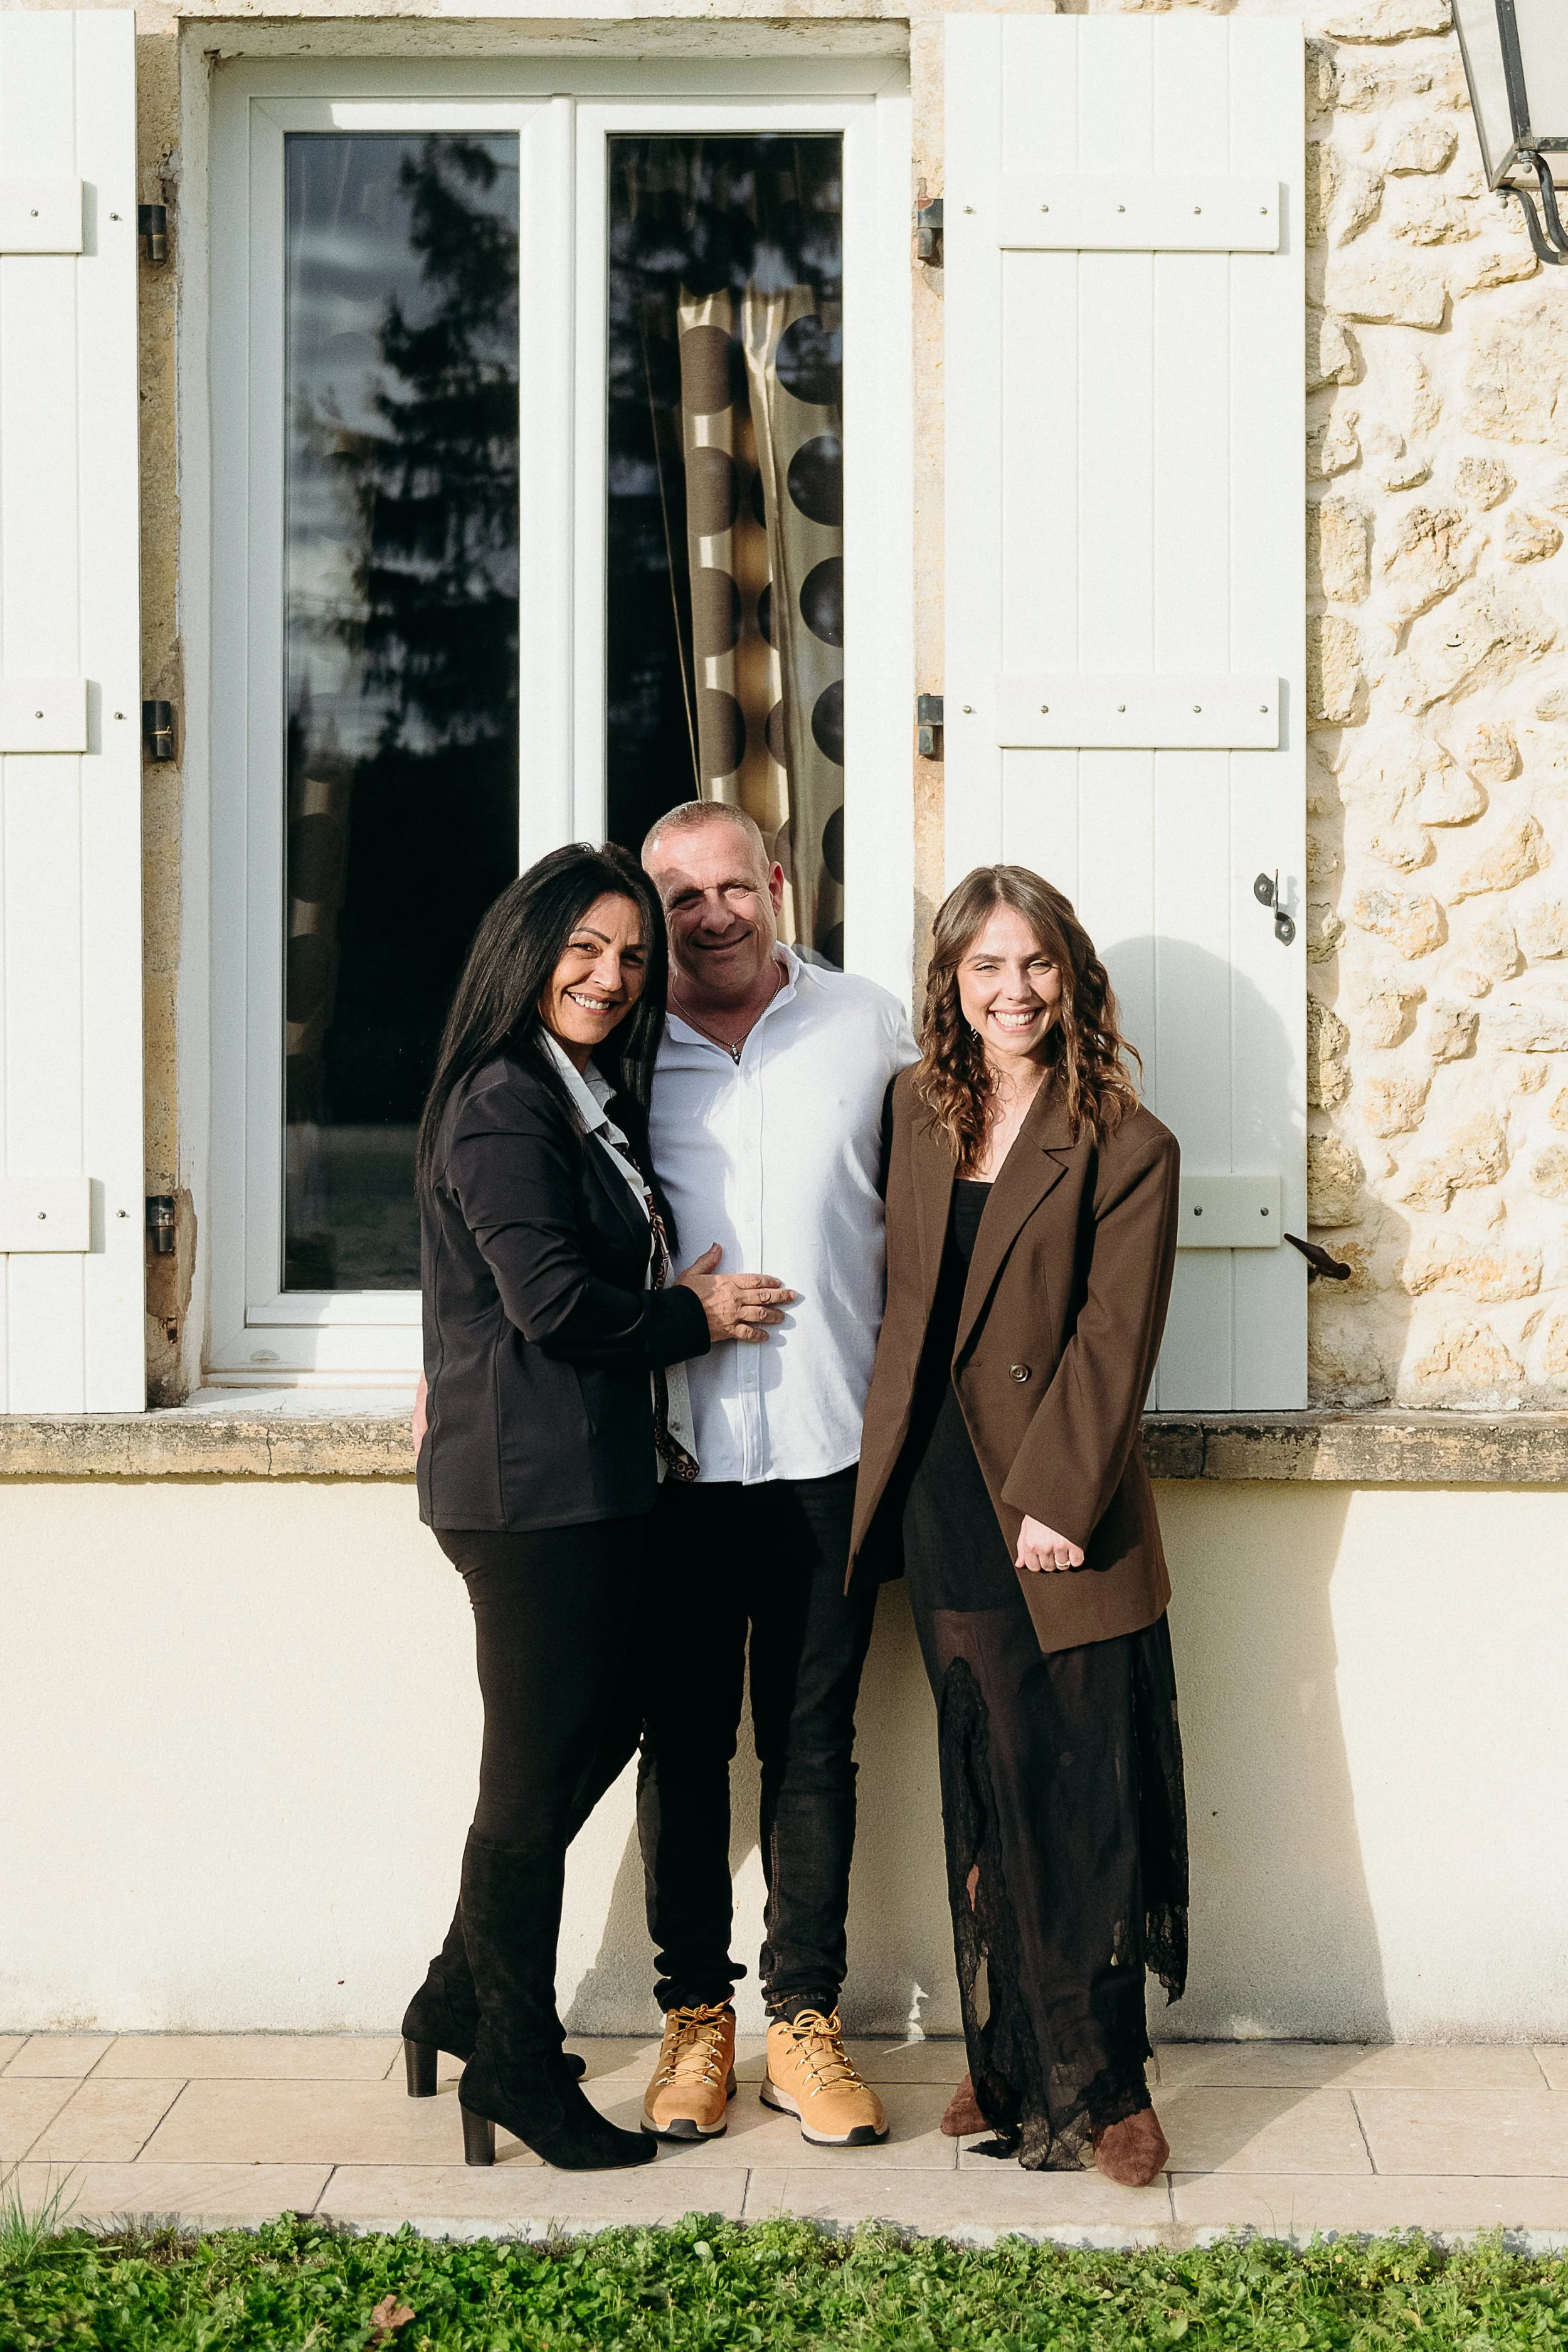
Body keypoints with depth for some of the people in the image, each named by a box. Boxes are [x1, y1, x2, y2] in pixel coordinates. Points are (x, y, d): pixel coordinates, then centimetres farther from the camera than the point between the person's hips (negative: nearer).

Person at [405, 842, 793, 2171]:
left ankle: (460, 2000, 31)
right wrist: (699, 1316, -7)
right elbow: (555, 1301, -20)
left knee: (588, 1741, 16)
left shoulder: (594, 1098, 17)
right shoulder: (502, 1101, -14)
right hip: (531, 1484, -10)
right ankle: (518, 2072, 13)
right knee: (540, 1773, 0)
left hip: (597, 1481, 10)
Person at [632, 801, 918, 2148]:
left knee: (814, 1748, 7)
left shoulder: (871, 1028, 5)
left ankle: (806, 2022, 18)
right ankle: (695, 2020, 21)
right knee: (682, 1744, 8)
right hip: (674, 1461, 0)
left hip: (831, 1451, 0)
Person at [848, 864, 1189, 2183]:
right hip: (946, 1512, 4)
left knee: (1090, 1804, 1)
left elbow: (1113, 1341, -10)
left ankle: (1099, 2087, 12)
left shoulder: (1125, 1145, -6)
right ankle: (1012, 2064, 22)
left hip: (1068, 1528, -4)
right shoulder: (921, 1107, 9)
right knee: (990, 1802, 11)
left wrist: (1060, 1503, -15)